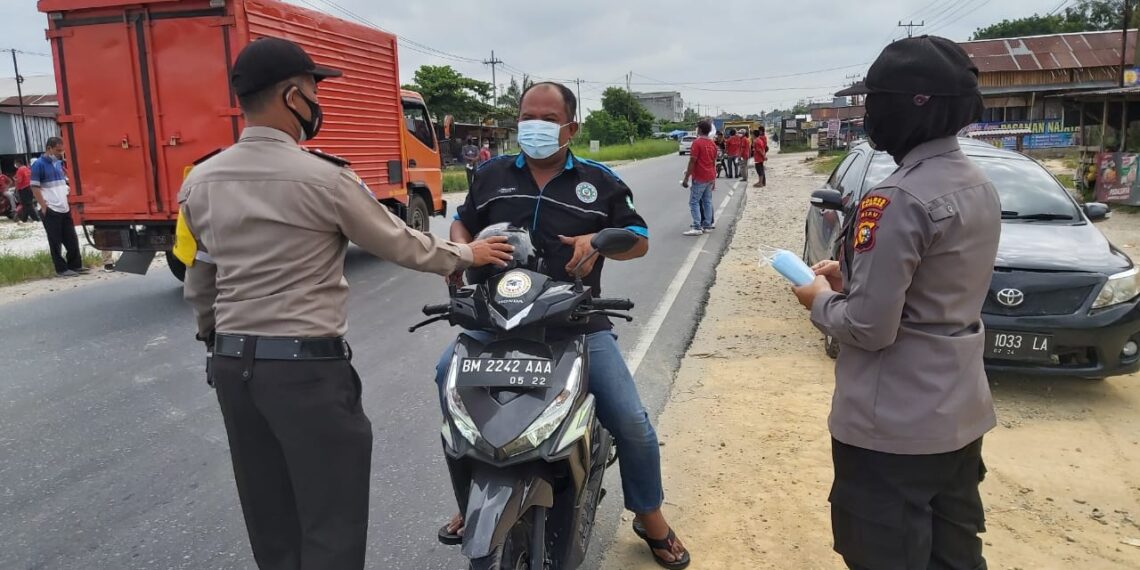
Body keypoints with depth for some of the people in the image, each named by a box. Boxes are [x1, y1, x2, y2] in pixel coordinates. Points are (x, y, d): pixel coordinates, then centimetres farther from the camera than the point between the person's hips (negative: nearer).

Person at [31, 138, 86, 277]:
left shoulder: (59, 163, 14)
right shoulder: (39, 164, -9)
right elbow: (34, 187, -12)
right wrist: (44, 206, -15)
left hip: (64, 209, 7)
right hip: (50, 210, -7)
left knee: (71, 239, 10)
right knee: (55, 242, 0)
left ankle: (75, 265, 19)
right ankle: (61, 269, 5)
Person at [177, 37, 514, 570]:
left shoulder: (199, 182, 4)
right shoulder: (324, 178, -14)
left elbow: (198, 283, 12)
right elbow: (400, 244, -4)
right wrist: (466, 255, 12)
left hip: (232, 363, 7)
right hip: (307, 365, -7)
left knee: (268, 518, 20)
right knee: (332, 522, 6)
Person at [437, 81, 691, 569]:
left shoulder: (599, 181, 5)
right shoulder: (492, 175, 10)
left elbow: (640, 240, 8)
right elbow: (462, 223, 21)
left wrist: (599, 240, -13)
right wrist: (461, 250, -3)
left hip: (579, 325, -1)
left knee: (631, 422, -7)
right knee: (449, 375, -21)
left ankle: (650, 518, 22)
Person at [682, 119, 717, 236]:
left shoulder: (697, 143, -14)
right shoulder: (712, 144, 10)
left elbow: (692, 162, -17)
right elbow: (714, 162, 15)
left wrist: (686, 178, -14)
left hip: (699, 178, -8)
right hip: (710, 178, 8)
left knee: (694, 202, -5)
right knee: (707, 201, 11)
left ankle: (697, 227, -10)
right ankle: (707, 225, 13)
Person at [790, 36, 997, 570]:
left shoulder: (897, 200, -24)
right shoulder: (979, 187, 5)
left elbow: (870, 327, -24)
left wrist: (821, 300, -5)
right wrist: (851, 275, 10)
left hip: (894, 425, -9)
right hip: (960, 412, 9)